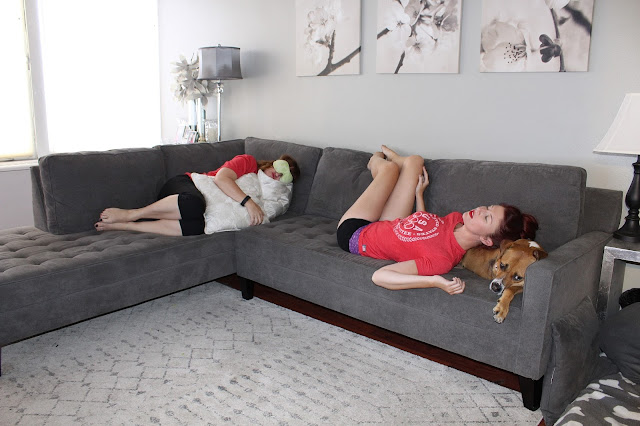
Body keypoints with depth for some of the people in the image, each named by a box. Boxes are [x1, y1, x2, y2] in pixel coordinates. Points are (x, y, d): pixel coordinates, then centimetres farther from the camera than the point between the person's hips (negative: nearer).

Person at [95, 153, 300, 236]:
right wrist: (248, 201, -30)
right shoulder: (248, 161, -4)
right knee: (194, 203, -43)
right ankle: (127, 214, -24)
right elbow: (221, 178, -20)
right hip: (185, 185, -5)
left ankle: (121, 226, -25)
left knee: (196, 226, -34)